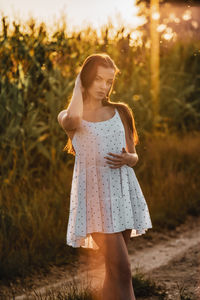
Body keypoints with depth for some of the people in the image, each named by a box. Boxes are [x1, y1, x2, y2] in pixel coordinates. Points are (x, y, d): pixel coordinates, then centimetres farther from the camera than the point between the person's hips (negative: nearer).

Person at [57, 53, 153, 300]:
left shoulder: (120, 112, 12)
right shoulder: (67, 116, 1)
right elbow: (73, 120, -25)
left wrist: (127, 159, -9)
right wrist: (78, 84, -7)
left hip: (123, 191, 5)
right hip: (95, 193, -4)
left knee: (116, 269, 9)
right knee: (121, 270, -14)